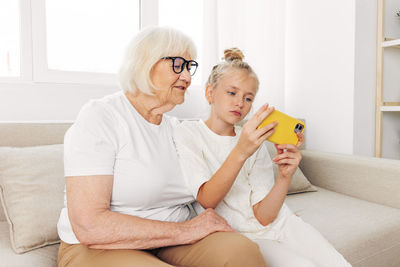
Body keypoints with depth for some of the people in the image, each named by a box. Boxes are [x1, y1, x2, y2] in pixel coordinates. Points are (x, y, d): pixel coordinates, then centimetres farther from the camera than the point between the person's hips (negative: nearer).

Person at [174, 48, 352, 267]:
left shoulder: (254, 142, 8)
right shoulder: (187, 133, -3)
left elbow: (264, 216, -2)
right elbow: (207, 200, -16)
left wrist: (285, 176, -19)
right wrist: (240, 152, -28)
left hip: (277, 222, 5)